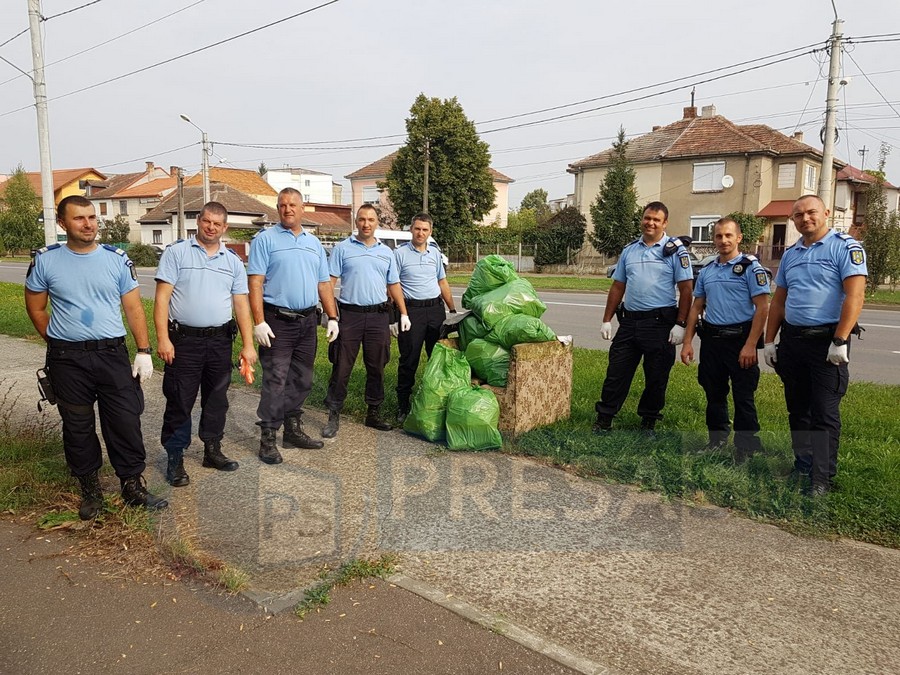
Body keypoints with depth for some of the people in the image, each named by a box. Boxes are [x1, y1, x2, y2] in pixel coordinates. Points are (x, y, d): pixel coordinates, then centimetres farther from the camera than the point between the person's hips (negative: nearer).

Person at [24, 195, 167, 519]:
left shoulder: (117, 258, 1)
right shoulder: (46, 260, 0)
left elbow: (133, 307, 3)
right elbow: (35, 307, 10)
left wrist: (144, 351, -3)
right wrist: (58, 344, 6)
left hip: (112, 355, 0)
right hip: (67, 360, 0)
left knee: (126, 422, 1)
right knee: (77, 427, 10)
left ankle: (133, 486, 16)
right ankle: (90, 490, 26)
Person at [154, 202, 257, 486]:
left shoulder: (233, 260, 9)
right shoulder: (176, 252, -1)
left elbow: (241, 304, 7)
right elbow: (162, 297, -6)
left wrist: (248, 345, 0)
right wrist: (163, 338, -15)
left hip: (220, 341, 4)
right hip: (184, 340, -4)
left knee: (217, 399, 13)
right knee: (179, 401, 2)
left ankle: (212, 450, 28)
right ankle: (175, 459, 14)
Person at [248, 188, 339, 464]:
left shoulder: (314, 242, 15)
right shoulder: (265, 239, -2)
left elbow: (324, 284, 16)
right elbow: (255, 282, -9)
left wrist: (332, 318, 9)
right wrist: (259, 322, -18)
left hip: (308, 321, 6)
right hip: (277, 321, -5)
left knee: (301, 380, 12)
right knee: (275, 382, -6)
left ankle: (293, 429, 25)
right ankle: (268, 438, 3)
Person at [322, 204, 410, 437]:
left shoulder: (386, 253, 13)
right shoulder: (343, 248, 2)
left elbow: (393, 285, 16)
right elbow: (330, 281, -3)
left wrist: (404, 314, 9)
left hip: (378, 315, 3)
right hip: (349, 314, -3)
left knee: (376, 367, 9)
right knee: (341, 368, -1)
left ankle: (374, 413, 21)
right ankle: (334, 416, 8)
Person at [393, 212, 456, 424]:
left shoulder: (435, 253, 12)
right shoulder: (400, 253, -3)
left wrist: (453, 309, 16)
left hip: (436, 309, 5)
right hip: (412, 310, -5)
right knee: (409, 360, -1)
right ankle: (403, 405, 9)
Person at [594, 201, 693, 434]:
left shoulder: (675, 250, -2)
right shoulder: (629, 250, 12)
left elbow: (685, 289, -6)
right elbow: (617, 287, 15)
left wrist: (680, 324, -13)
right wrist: (607, 320, 10)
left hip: (660, 323, -4)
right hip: (629, 320, 4)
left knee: (656, 377, 7)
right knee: (616, 372, 6)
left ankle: (648, 422, 22)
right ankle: (604, 419, 14)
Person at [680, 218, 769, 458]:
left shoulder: (751, 267, -6)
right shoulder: (707, 271, 12)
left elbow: (762, 308, -11)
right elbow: (696, 307, 15)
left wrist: (750, 345, -18)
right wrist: (687, 342, 8)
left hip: (740, 340, -6)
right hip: (711, 340, 6)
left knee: (744, 398, -1)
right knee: (714, 395, 15)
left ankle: (747, 450, 8)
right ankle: (716, 441, 29)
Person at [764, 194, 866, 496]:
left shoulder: (845, 246, -6)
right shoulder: (790, 254, 14)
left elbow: (854, 295, -15)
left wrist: (840, 341, -21)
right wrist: (769, 340, 11)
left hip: (826, 341, -6)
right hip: (791, 340, 7)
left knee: (825, 413, -3)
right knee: (797, 409, 13)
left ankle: (821, 479, 4)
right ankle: (802, 468, 26)